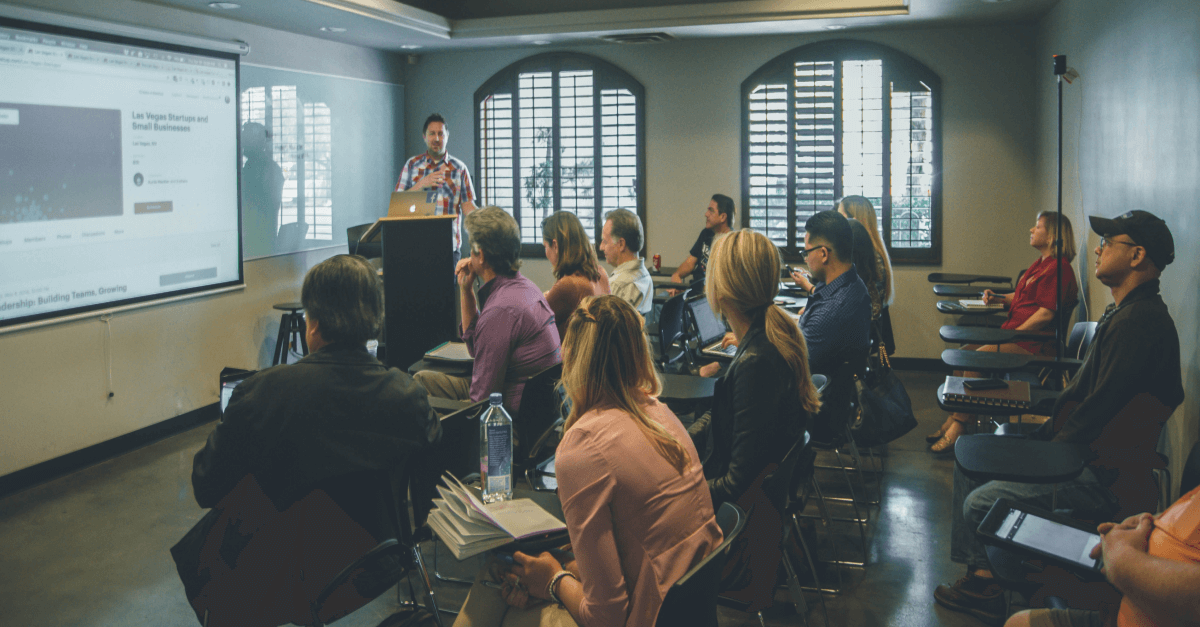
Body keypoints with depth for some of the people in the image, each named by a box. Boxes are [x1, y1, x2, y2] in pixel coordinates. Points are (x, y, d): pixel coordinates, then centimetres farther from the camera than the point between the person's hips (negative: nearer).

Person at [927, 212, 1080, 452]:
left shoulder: (1058, 268, -13)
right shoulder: (1041, 263, 20)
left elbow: (1046, 313, -20)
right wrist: (998, 298, 13)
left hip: (1033, 344, -10)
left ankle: (958, 428, -20)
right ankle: (953, 420, -4)